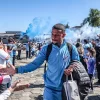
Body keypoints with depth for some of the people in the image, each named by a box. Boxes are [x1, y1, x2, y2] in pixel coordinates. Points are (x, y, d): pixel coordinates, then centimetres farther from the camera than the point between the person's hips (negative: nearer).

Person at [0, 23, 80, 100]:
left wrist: (72, 67, -18)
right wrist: (16, 70, -18)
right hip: (50, 89, 0)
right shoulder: (46, 49, -7)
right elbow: (35, 64, -7)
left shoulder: (71, 48, -7)